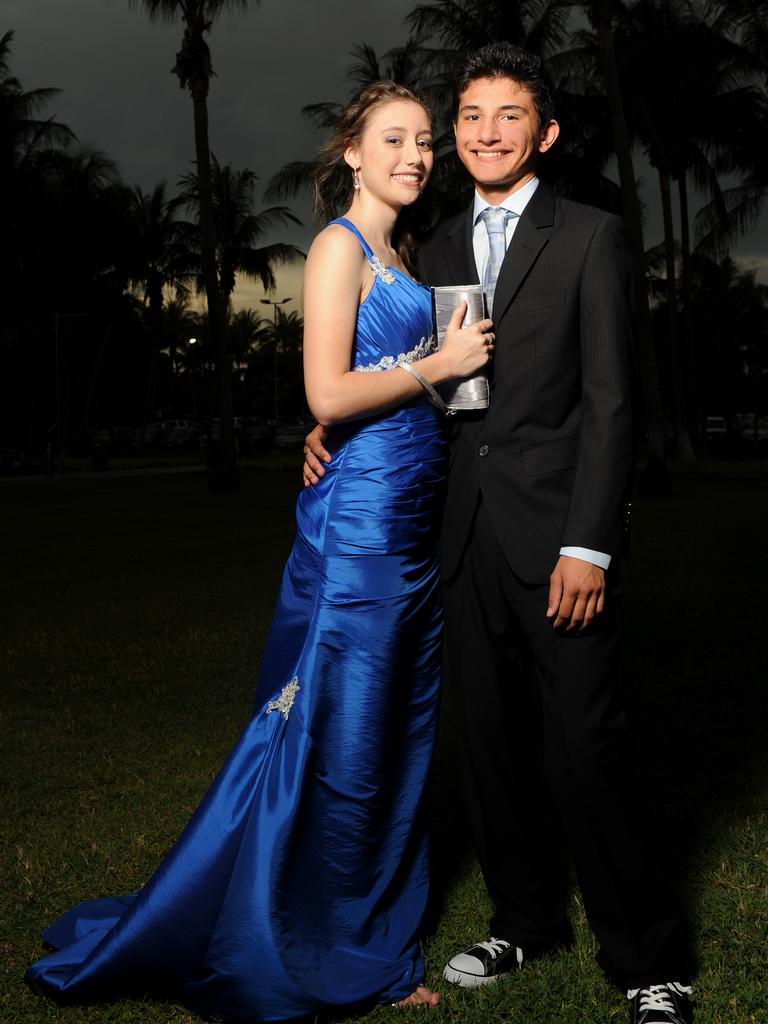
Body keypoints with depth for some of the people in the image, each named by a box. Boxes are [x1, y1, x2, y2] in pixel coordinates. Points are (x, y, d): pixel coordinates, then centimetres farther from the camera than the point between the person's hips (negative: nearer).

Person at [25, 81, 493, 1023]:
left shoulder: (401, 253, 18)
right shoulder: (339, 246, -8)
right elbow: (328, 394, -17)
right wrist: (438, 364, -10)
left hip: (412, 519, 9)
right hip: (359, 512, -9)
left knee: (395, 733, 12)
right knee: (329, 735, -4)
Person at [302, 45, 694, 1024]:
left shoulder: (590, 237, -1)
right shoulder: (439, 248, 14)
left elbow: (608, 400, -8)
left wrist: (588, 547, -15)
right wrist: (335, 428, 2)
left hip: (555, 533, -5)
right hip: (467, 530, 5)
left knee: (586, 744, -5)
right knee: (488, 736, 12)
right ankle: (524, 918, 29)